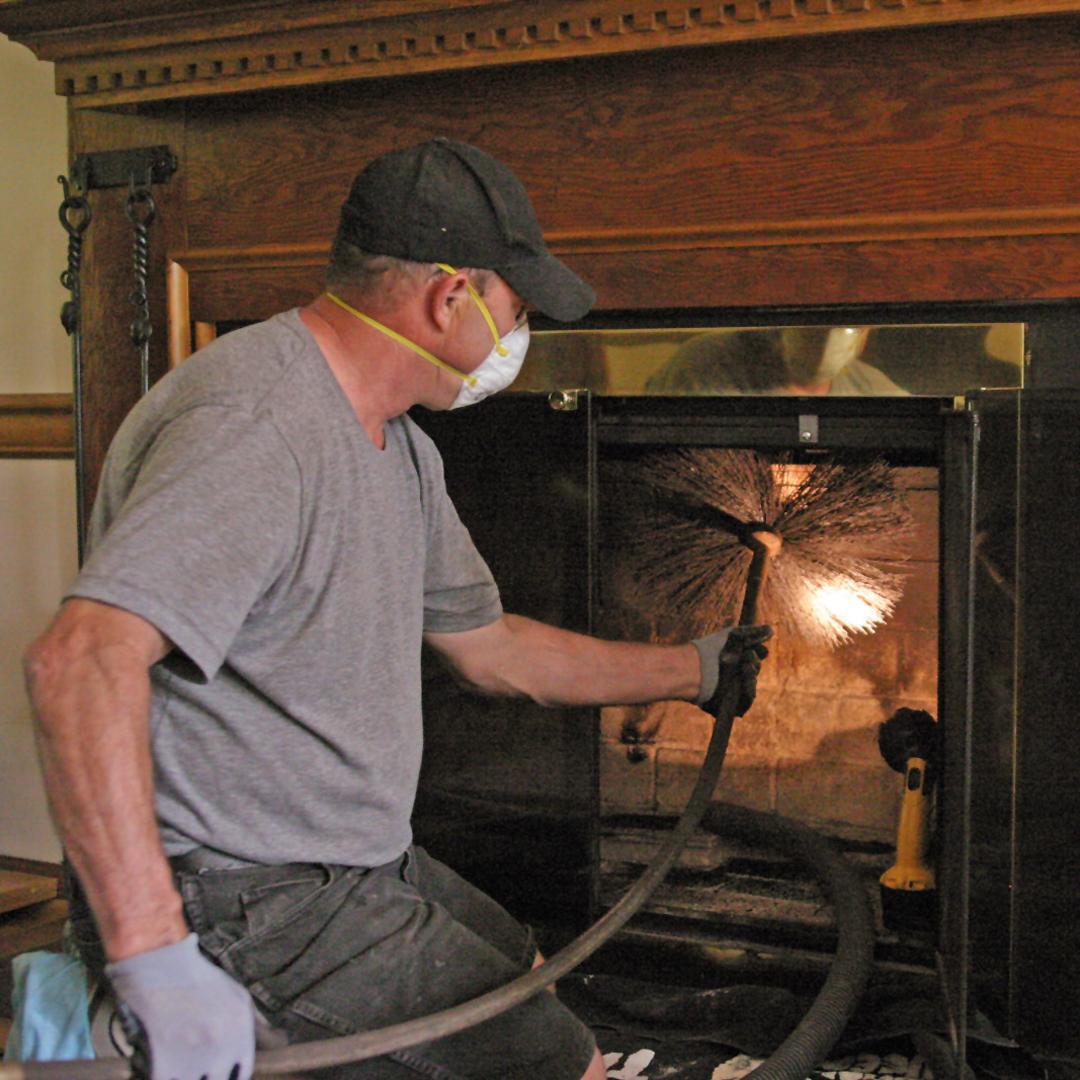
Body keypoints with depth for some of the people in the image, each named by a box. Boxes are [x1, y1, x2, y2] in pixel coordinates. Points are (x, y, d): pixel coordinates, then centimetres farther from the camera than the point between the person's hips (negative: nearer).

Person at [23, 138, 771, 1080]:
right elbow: (82, 659, -38)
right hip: (242, 898, -11)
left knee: (523, 978, 28)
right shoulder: (255, 429, -26)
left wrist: (696, 670, 28)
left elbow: (486, 647, 21)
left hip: (342, 860, 11)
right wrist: (156, 957, -43)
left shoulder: (401, 450, 9)